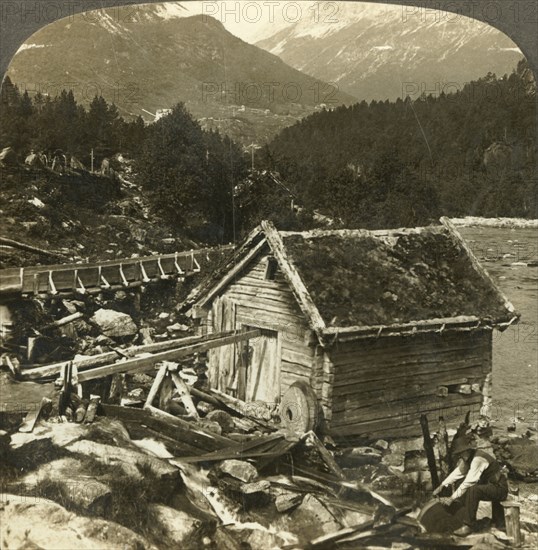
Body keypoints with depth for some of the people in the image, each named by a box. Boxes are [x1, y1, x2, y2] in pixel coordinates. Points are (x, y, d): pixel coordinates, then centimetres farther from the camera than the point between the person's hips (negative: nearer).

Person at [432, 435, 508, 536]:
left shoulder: (478, 459, -27)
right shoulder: (467, 458, 2)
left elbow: (469, 482, -29)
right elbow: (458, 472, 7)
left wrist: (452, 498, -25)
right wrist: (442, 486, -1)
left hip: (499, 487, -10)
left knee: (472, 490, -32)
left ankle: (468, 526, -23)